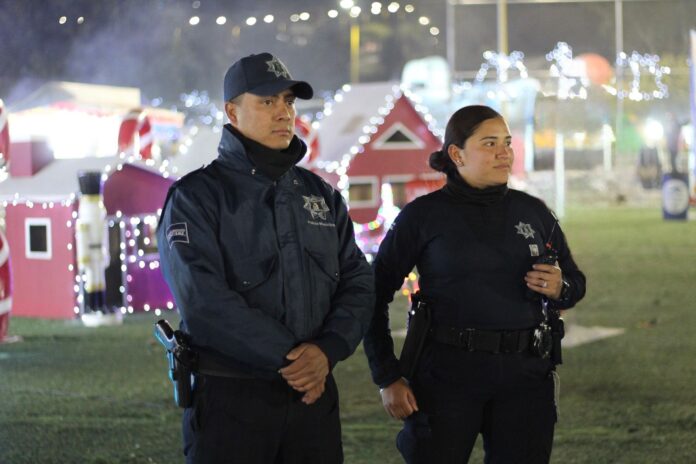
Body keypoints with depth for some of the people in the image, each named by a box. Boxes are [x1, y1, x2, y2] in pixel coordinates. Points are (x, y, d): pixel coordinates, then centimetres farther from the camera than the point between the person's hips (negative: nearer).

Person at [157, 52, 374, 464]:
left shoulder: (323, 196, 13)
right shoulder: (196, 197, -3)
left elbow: (358, 284, 7)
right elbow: (205, 301, -15)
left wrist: (327, 351, -12)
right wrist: (289, 357, -17)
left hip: (313, 394, 5)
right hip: (229, 398, -4)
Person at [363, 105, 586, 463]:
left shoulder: (533, 212, 9)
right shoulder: (423, 216, -2)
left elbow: (575, 282, 19)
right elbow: (375, 295, -1)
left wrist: (559, 289, -5)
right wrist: (387, 378, -5)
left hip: (524, 377, 3)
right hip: (447, 374, -3)